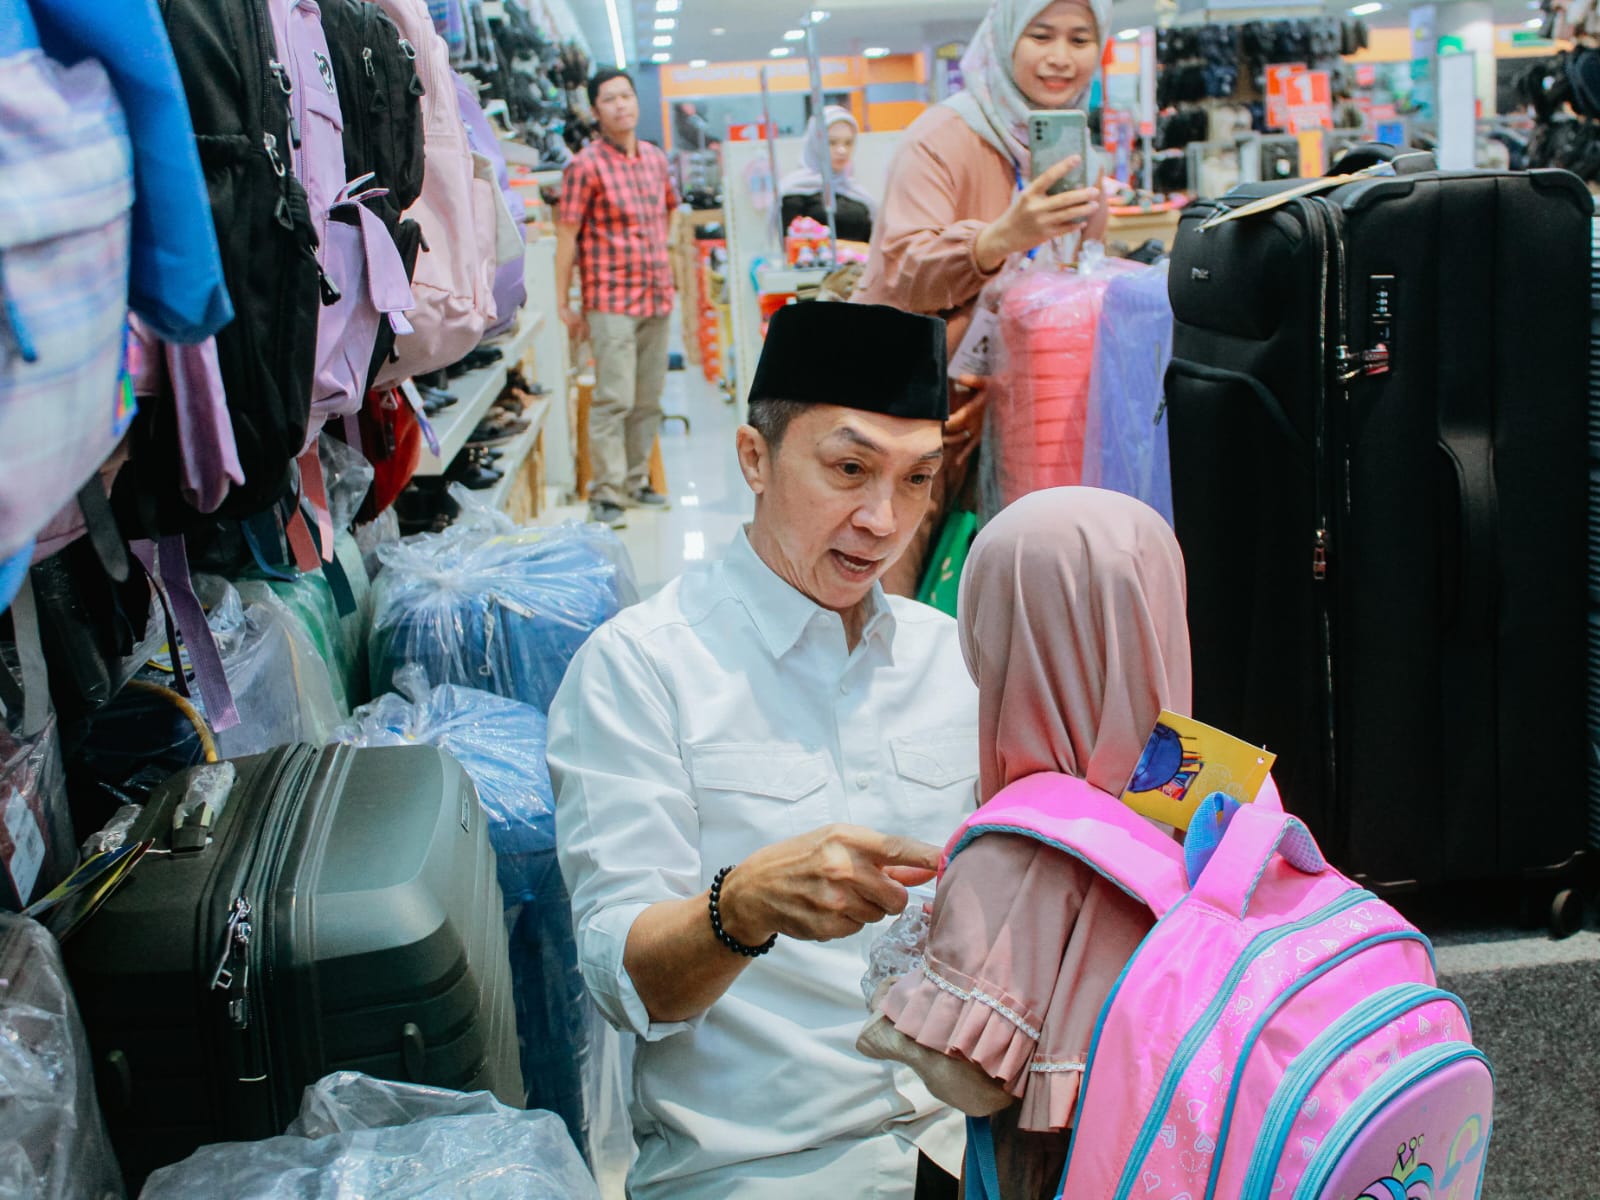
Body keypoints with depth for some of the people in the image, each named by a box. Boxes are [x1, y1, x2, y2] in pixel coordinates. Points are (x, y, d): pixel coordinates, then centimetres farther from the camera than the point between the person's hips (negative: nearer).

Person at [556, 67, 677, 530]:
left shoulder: (655, 159, 11)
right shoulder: (587, 165, -7)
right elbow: (566, 234, -8)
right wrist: (564, 304, -9)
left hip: (658, 296, 6)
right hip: (611, 300, -6)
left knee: (649, 400, 10)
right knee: (614, 399, -10)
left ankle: (636, 482, 22)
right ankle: (605, 495, -5)